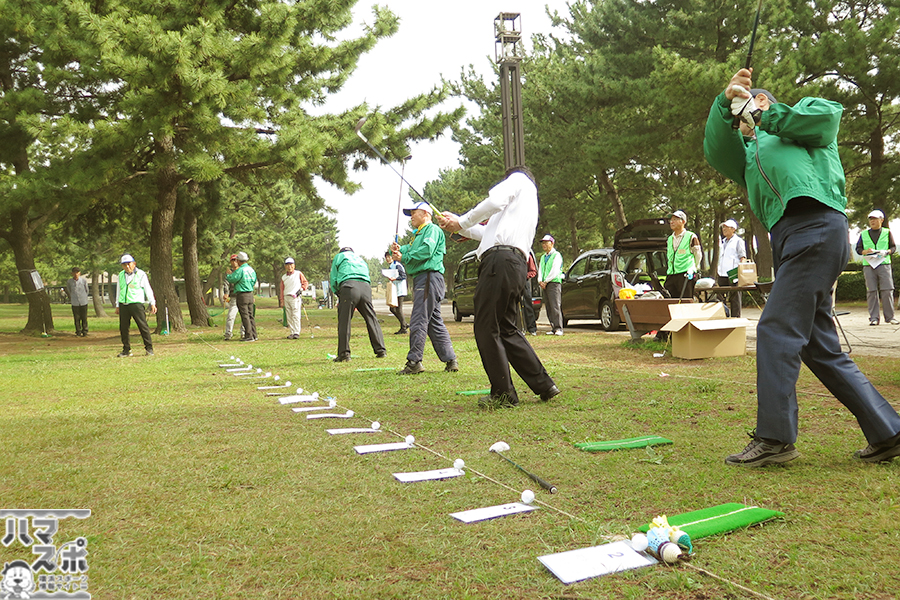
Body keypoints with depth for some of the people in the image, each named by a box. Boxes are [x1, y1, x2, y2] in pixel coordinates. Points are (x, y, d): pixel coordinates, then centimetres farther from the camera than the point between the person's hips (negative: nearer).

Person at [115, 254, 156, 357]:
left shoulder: (141, 274, 1)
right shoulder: (121, 275, 14)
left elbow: (148, 289, 4)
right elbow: (118, 290, 23)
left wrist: (152, 304, 1)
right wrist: (117, 305, 22)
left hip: (136, 303, -4)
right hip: (123, 305, 5)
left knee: (143, 326, -7)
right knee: (123, 328, 4)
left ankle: (149, 348, 0)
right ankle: (126, 350, 14)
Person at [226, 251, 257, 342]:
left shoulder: (240, 270, -15)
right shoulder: (251, 269, 10)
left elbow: (231, 279, -10)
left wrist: (228, 274, 12)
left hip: (242, 295, -8)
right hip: (250, 294, 8)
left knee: (245, 316, -5)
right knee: (250, 315, 11)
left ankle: (249, 336, -5)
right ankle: (254, 335, 12)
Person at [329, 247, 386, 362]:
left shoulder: (339, 256, 25)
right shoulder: (361, 260, 38)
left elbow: (333, 279, 18)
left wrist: (338, 293, 28)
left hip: (349, 285, -4)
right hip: (366, 287, 4)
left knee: (344, 321, -2)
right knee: (371, 319, 7)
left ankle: (344, 353, -5)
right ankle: (381, 350, 6)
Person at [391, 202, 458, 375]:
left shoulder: (433, 229, -2)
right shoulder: (418, 234, 30)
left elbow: (427, 250, -18)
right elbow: (409, 249, 19)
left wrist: (403, 257, -13)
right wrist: (398, 249, -2)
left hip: (429, 277, -10)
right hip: (420, 279, 10)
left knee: (419, 321, -12)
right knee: (434, 322, 8)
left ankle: (414, 361, -11)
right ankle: (450, 360, 9)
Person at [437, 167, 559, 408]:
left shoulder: (518, 178, 13)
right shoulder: (529, 203, 36)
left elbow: (495, 200, -8)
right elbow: (489, 232, 32)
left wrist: (463, 222, 1)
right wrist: (458, 225, 33)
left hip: (501, 260, -9)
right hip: (517, 266, 9)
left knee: (487, 329, -6)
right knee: (507, 329, 12)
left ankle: (503, 393, -4)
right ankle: (544, 385, 11)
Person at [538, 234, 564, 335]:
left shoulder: (556, 255, -1)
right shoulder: (543, 257, 23)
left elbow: (554, 271, -9)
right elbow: (540, 270, 17)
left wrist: (546, 281, -10)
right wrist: (540, 281, 0)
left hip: (554, 283, -7)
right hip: (544, 285, 7)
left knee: (555, 306, -13)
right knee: (548, 307, 4)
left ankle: (558, 328, -15)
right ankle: (553, 328, 6)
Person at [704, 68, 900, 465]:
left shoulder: (804, 109, 20)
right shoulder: (748, 152, 33)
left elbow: (828, 114, -3)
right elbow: (716, 151, 13)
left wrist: (763, 114, 4)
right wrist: (725, 102, 0)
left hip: (816, 225, -8)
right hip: (786, 240, 8)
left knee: (776, 330, -14)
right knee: (821, 347, 6)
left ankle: (774, 437, -10)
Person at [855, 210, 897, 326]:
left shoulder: (887, 232, 13)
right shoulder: (864, 234, 15)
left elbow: (893, 247, 13)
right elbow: (858, 249, 15)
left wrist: (887, 252, -9)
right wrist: (866, 251, -7)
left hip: (884, 264, -1)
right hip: (868, 265, 1)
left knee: (887, 291, -6)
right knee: (871, 291, -3)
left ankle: (889, 317, 3)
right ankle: (873, 318, 0)